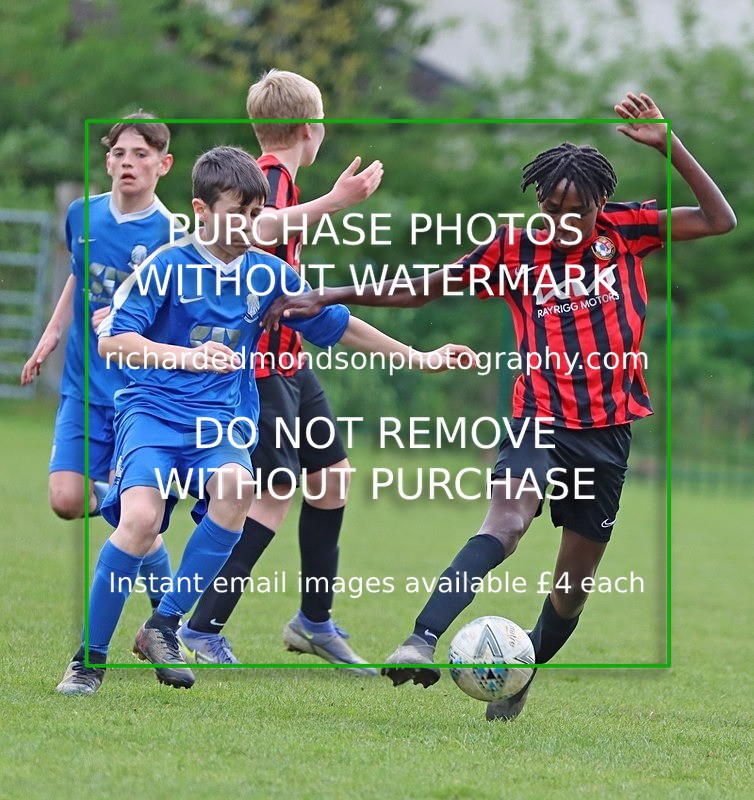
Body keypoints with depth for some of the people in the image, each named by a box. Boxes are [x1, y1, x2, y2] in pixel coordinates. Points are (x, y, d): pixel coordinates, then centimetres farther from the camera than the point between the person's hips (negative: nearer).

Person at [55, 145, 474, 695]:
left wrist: (419, 358, 21)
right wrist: (187, 357, -28)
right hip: (154, 408, -3)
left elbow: (336, 325, 21)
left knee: (235, 484, -32)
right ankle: (90, 659, -11)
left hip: (224, 419, 3)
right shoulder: (169, 266, -4)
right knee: (140, 518, -29)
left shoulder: (268, 274, 9)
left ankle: (164, 627, -18)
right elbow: (112, 341, -12)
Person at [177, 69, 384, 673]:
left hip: (288, 361, 10)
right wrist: (334, 203, -50)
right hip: (261, 364, -10)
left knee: (331, 476, 16)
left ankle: (315, 622, 26)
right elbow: (257, 231, -43)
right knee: (276, 493, -12)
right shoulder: (270, 176, -18)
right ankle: (203, 631, -10)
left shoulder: (277, 178, 12)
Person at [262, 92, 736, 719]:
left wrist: (668, 145, -14)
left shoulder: (626, 232, 2)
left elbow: (720, 220, -4)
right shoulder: (516, 249, 1)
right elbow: (415, 291, 9)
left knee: (576, 579, 8)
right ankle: (421, 643, -44)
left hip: (608, 431, 2)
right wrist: (330, 297, 3)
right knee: (505, 523, -30)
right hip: (539, 419, -2)